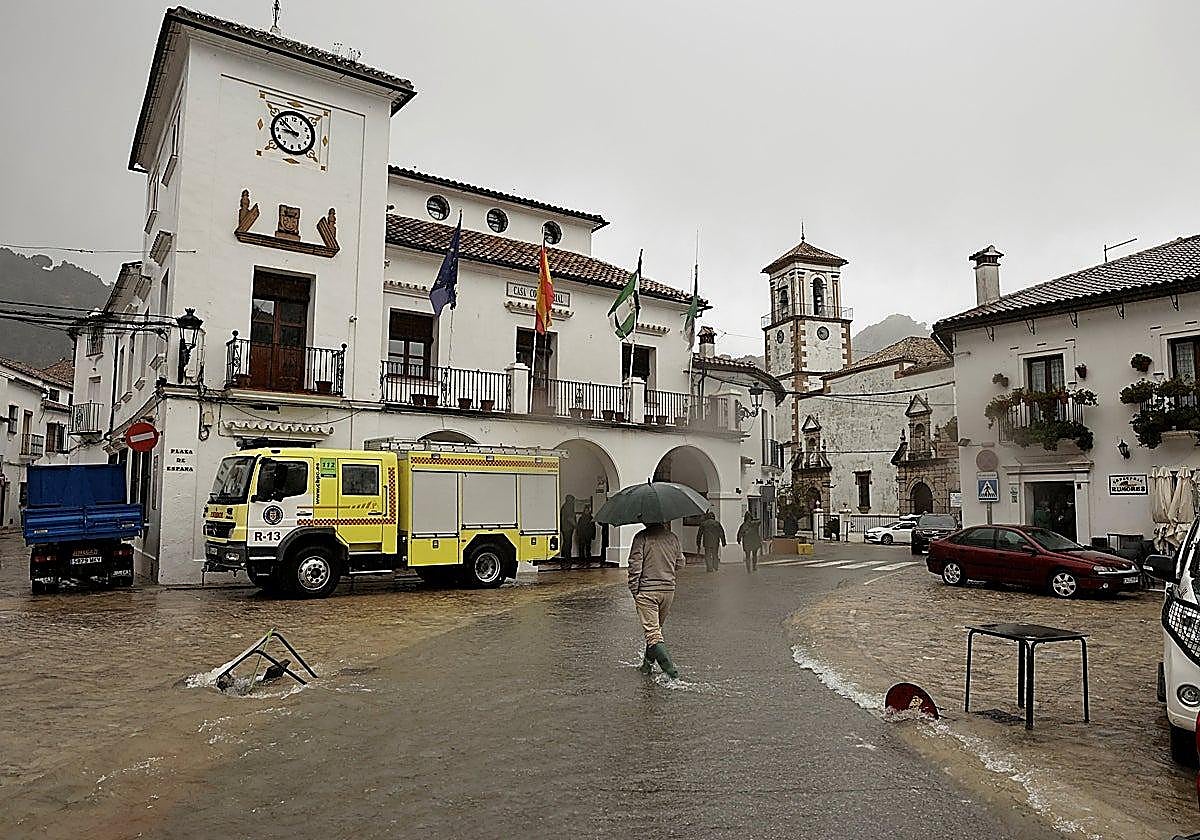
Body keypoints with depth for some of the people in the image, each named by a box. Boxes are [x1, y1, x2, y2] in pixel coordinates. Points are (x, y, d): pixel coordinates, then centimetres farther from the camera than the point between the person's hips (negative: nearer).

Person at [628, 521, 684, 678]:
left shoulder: (642, 537, -10)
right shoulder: (673, 537, 5)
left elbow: (635, 565, -14)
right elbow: (680, 562, 14)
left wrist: (634, 589, -5)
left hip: (647, 591, -5)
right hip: (669, 588, 5)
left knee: (652, 632, -4)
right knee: (657, 628, 21)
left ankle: (670, 668, -15)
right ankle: (648, 663, 31)